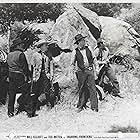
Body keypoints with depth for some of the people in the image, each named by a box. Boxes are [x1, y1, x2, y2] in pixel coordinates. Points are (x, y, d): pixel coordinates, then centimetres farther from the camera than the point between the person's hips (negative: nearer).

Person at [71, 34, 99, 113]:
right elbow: (73, 63, 10)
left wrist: (96, 67, 13)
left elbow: (93, 58, 17)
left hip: (90, 71, 2)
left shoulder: (88, 48, 8)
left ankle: (94, 107, 2)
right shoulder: (75, 52, 0)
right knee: (82, 89, 4)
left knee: (92, 88, -3)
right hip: (81, 72, -2)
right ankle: (81, 106, 18)